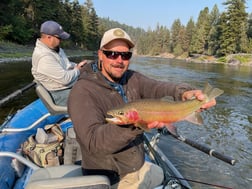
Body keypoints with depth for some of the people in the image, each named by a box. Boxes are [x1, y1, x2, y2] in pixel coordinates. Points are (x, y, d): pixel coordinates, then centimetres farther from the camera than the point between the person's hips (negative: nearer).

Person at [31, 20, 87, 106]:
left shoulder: (56, 49, 5)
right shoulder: (43, 57, -25)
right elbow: (65, 79, -27)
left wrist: (77, 65, 4)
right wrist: (77, 70, -8)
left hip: (73, 85, 10)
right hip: (60, 94, -10)